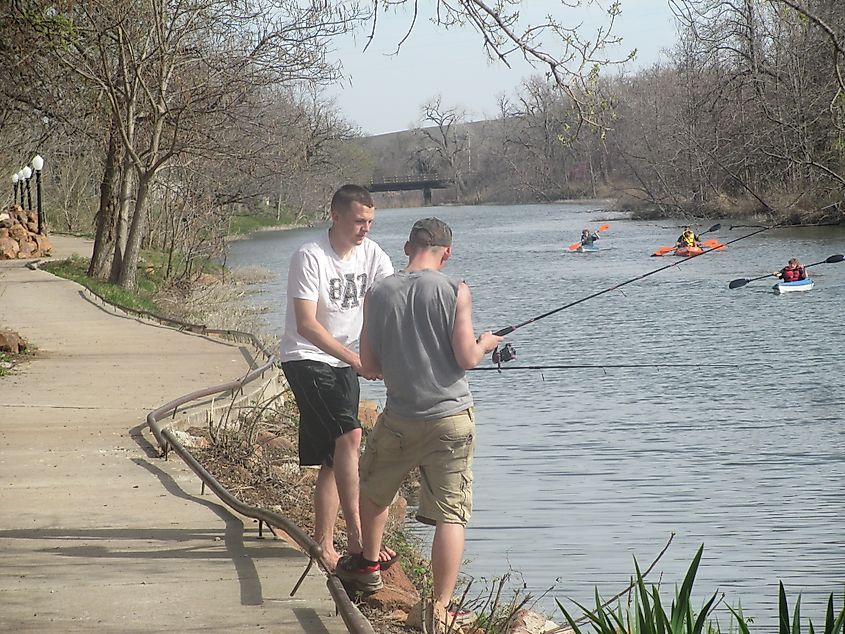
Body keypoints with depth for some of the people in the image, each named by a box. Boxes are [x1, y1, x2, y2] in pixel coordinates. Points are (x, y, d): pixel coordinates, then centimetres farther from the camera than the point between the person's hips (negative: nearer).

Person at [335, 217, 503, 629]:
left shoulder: (379, 294, -1)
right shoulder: (455, 291, -9)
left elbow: (369, 365, 3)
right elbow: (466, 358, -11)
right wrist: (486, 344, 10)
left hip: (399, 419, 2)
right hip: (451, 418, -2)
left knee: (374, 489, 28)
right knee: (451, 514, 0)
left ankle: (368, 565, 44)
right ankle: (441, 608, -5)